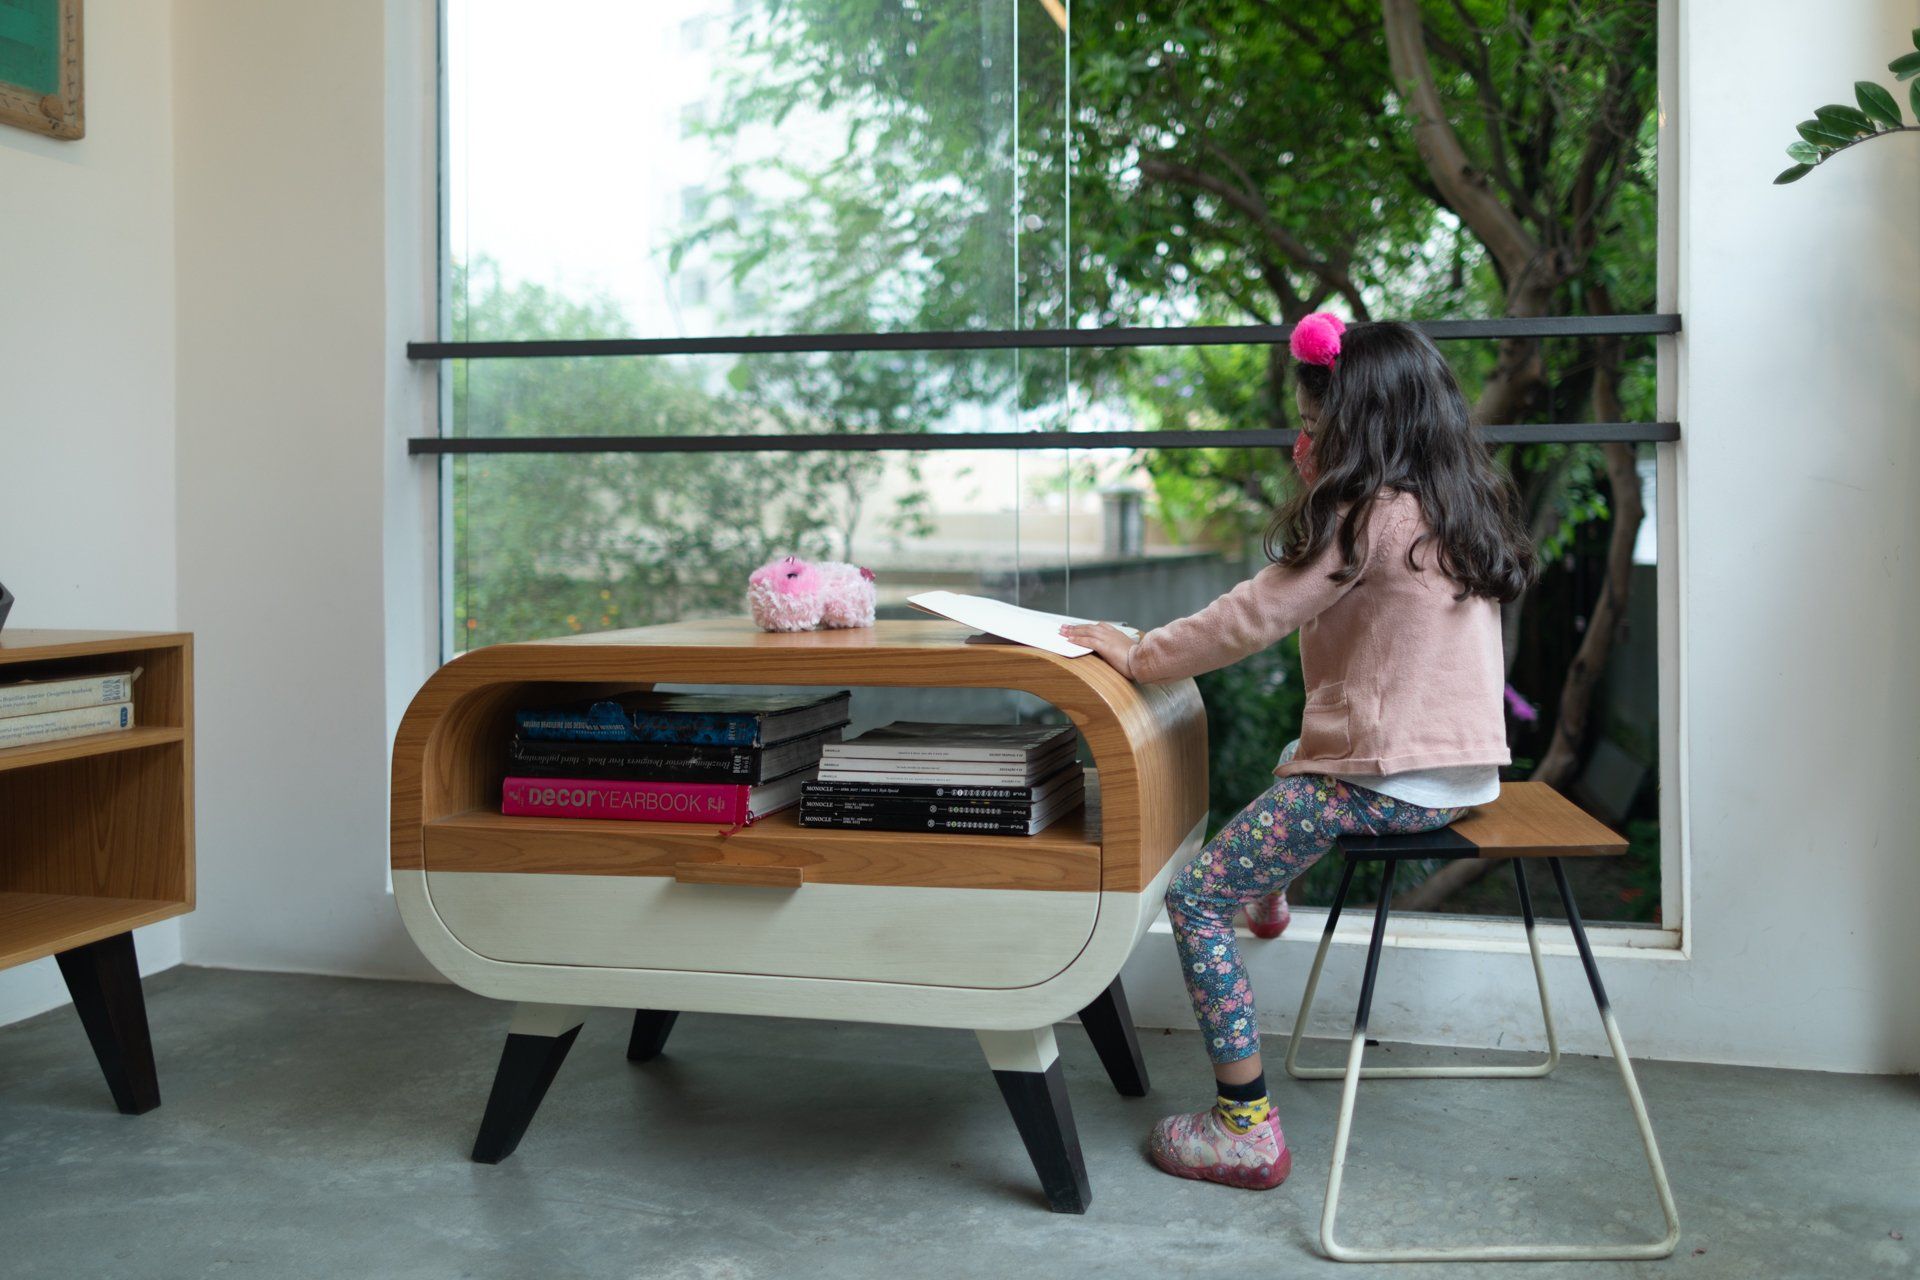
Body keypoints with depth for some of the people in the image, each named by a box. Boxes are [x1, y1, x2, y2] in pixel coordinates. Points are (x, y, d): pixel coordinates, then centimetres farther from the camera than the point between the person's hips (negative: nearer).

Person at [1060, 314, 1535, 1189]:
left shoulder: (1370, 517, -16)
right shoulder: (1459, 508, 11)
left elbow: (1253, 617, -15)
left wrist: (1139, 654, -6)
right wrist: (1319, 494, 18)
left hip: (1385, 780, -10)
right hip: (1464, 768, 10)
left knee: (1195, 897, -5)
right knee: (1293, 757, 40)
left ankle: (1245, 1126, -5)